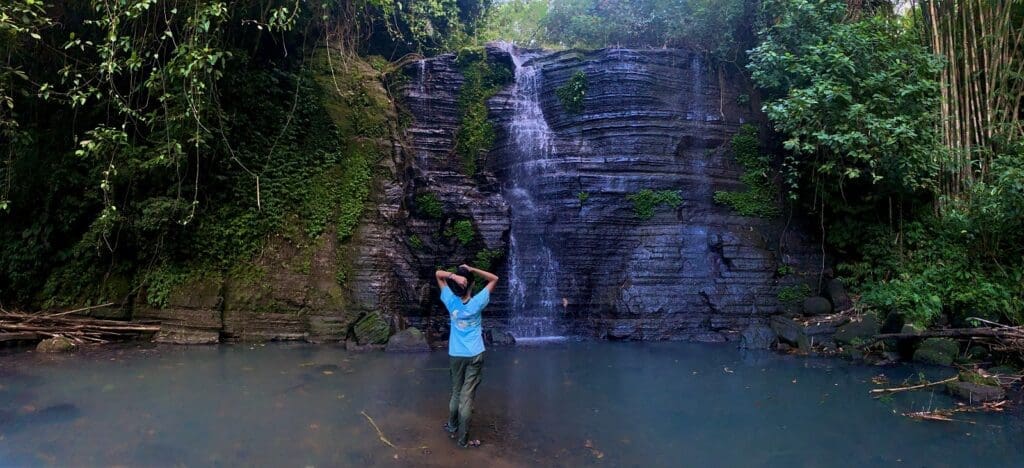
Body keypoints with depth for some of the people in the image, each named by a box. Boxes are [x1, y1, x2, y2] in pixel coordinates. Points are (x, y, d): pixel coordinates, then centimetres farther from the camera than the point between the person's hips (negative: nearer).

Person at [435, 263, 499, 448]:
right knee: (467, 396, 1)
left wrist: (454, 275, -21)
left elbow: (438, 274, -1)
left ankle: (452, 428, 36)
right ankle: (463, 439, 8)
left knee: (456, 392, 20)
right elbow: (494, 279, -4)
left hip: (455, 355, 3)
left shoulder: (450, 301, -10)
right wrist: (472, 270, -16)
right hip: (474, 356, -3)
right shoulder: (477, 303, -14)